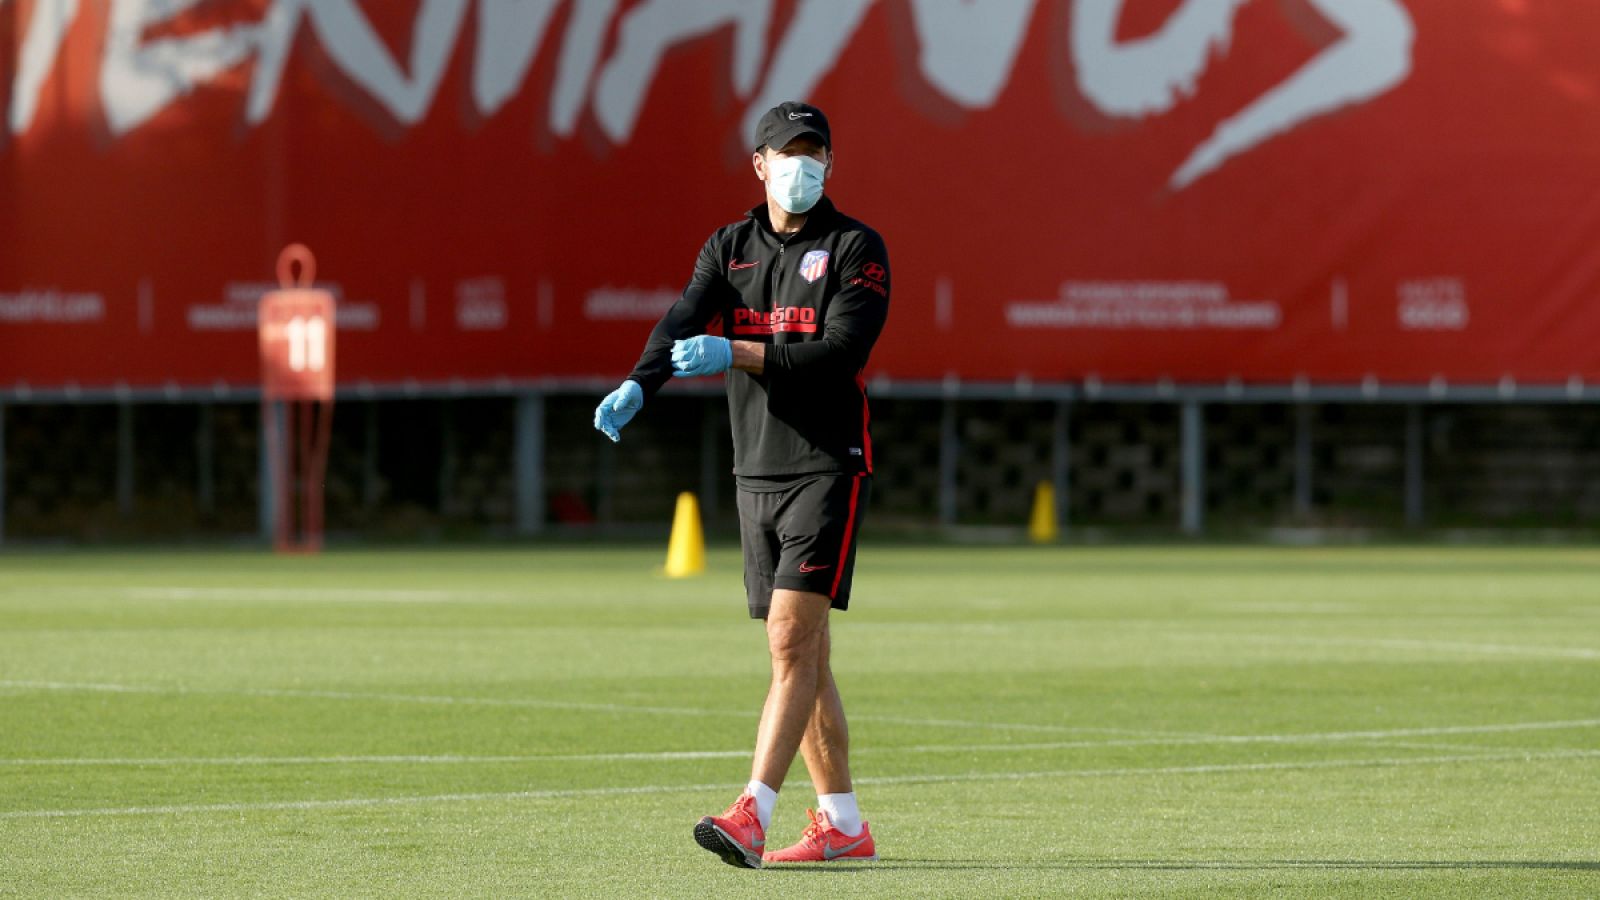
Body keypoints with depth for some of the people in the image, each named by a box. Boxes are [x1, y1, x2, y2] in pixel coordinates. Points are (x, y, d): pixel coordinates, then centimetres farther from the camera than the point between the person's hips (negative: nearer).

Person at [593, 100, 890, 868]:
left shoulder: (856, 249, -4)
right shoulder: (728, 249, 10)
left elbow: (844, 349, -17)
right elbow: (682, 323, -7)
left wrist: (735, 352, -26)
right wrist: (637, 387, -28)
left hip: (828, 468, -6)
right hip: (757, 476, 6)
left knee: (792, 642, -16)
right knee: (802, 657, 9)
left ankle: (751, 816, -23)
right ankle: (842, 825, 17)